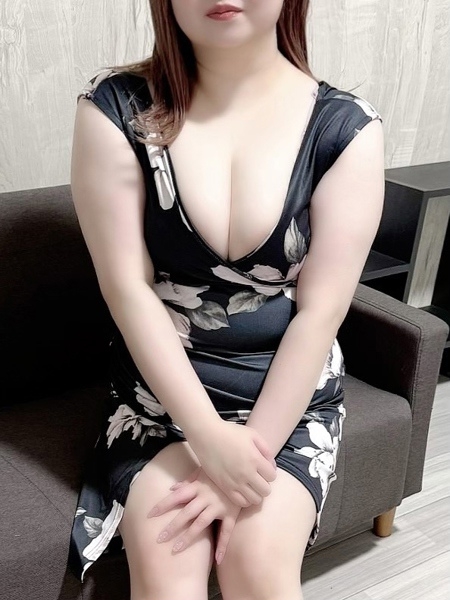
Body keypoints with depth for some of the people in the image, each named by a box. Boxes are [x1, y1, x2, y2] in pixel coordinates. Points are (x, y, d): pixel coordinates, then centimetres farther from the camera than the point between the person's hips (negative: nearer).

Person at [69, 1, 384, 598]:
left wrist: (253, 450, -15)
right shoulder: (116, 108, -8)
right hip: (159, 389, 0)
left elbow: (320, 312, -10)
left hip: (289, 394, 1)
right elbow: (128, 287, -12)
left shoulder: (346, 128, -8)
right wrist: (211, 437, -18)